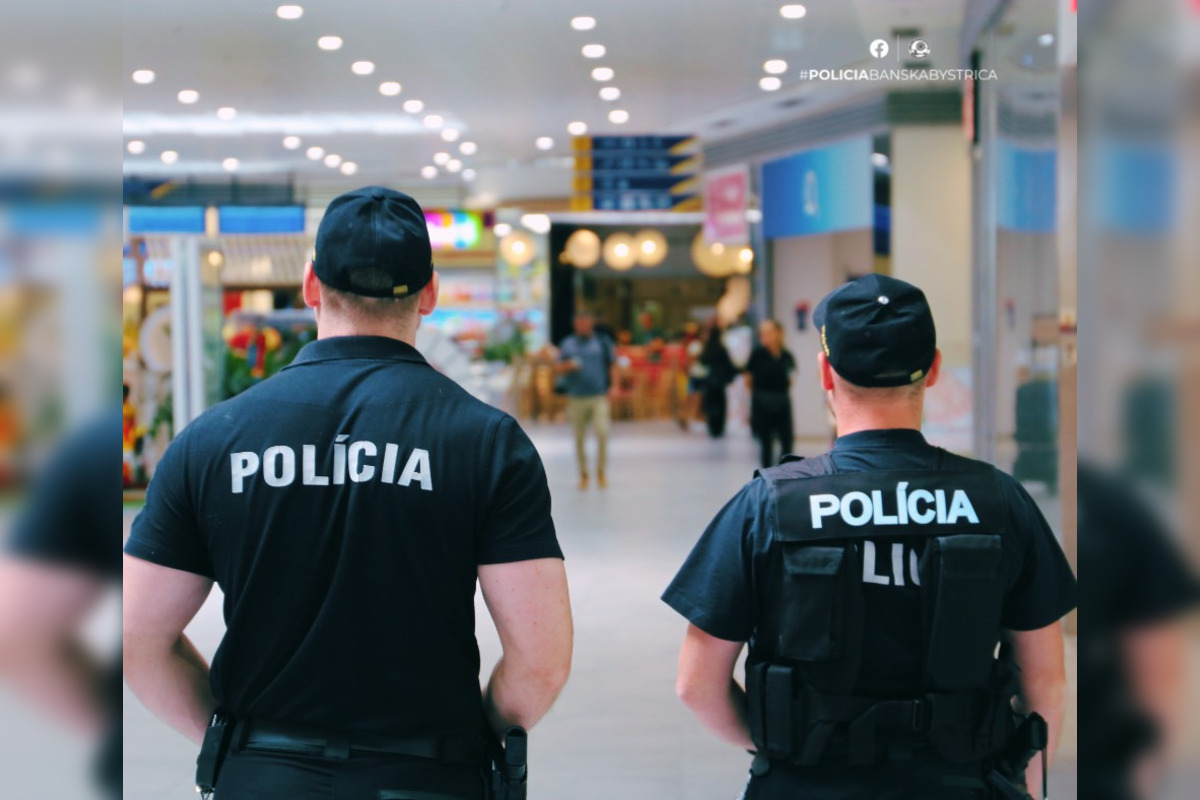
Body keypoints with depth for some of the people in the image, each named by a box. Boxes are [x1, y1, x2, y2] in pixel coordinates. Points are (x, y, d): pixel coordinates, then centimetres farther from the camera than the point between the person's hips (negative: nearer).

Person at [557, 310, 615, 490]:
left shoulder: (602, 342, 8)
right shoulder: (568, 344, 10)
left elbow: (612, 366, 12)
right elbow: (560, 369, 10)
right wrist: (568, 366, -12)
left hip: (599, 396, -2)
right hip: (576, 398, 2)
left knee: (602, 433, -15)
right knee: (579, 439, 4)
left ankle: (601, 472, -1)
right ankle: (583, 474, 17)